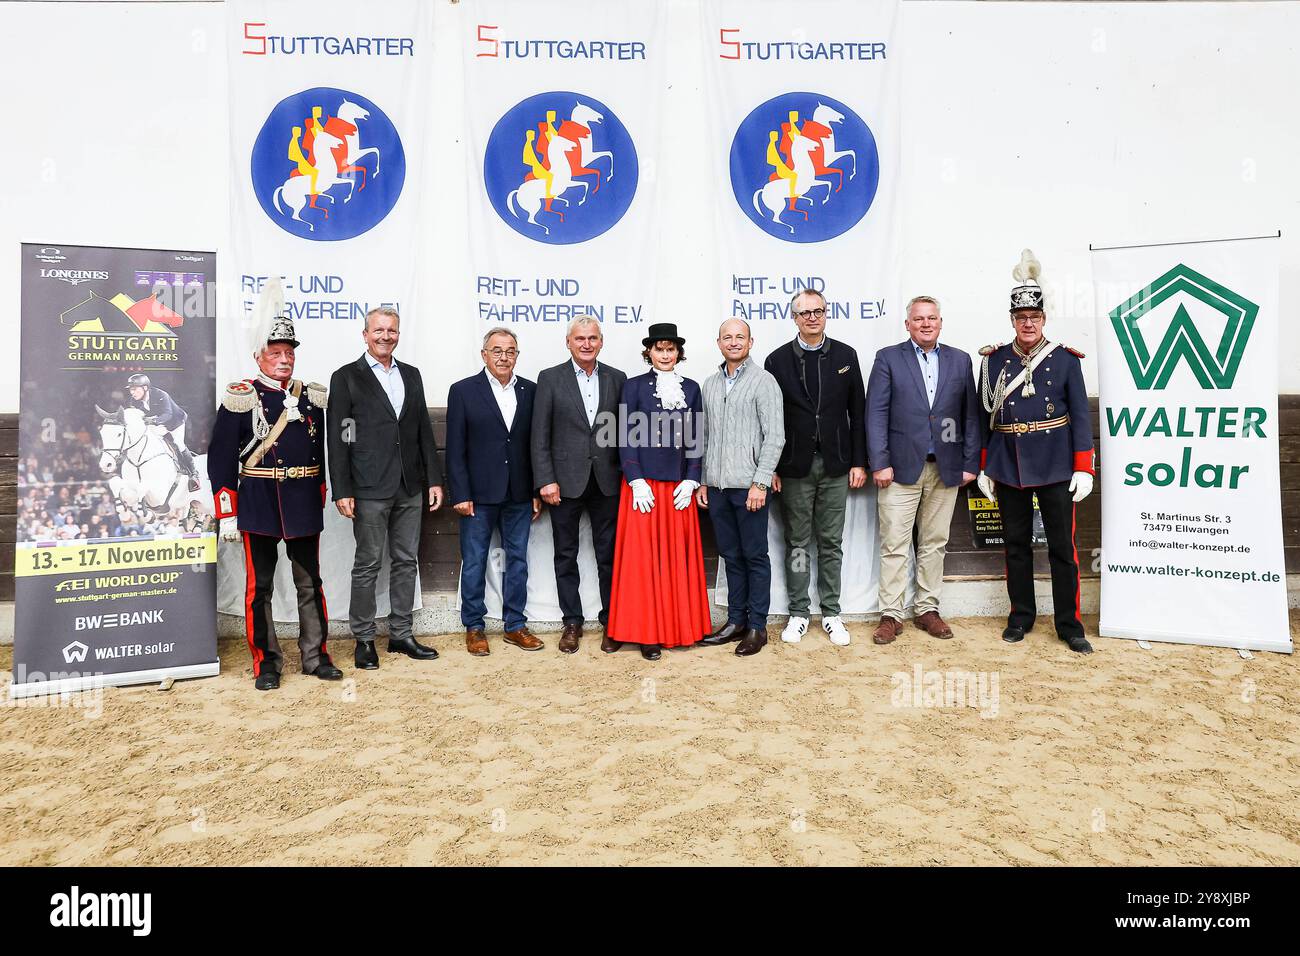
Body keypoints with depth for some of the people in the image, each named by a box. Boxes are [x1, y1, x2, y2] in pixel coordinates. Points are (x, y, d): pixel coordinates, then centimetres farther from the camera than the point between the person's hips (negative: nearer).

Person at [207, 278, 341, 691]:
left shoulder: (313, 398, 8)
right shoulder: (240, 399, -3)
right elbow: (221, 459, -4)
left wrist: (320, 501, 12)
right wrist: (227, 514, -7)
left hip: (305, 506, 3)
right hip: (258, 505, -3)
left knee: (310, 582, 10)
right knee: (259, 586, 5)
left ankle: (316, 655, 21)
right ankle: (266, 662, 17)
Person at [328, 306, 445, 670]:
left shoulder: (411, 375, 12)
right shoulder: (346, 378, -2)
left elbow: (424, 431, 12)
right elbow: (338, 439, -5)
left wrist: (434, 479, 7)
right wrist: (342, 491, -11)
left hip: (410, 488, 5)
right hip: (370, 489, -5)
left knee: (406, 562, 10)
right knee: (367, 565, 3)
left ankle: (401, 634, 21)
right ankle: (363, 639, 15)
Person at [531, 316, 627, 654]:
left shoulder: (617, 379, 6)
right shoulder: (550, 378, 0)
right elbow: (540, 436, -3)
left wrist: (627, 476, 1)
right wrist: (546, 480, -9)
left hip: (607, 483, 1)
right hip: (566, 482, -1)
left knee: (609, 555, 8)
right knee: (566, 556, 8)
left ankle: (610, 622, 21)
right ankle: (572, 623, 21)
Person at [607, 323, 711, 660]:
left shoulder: (691, 388, 10)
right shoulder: (634, 386, 3)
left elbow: (696, 439, 8)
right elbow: (626, 438, -2)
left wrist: (691, 481, -2)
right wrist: (636, 481, -10)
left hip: (679, 486, 3)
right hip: (644, 484, -2)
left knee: (680, 556, 6)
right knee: (644, 558, 0)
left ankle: (681, 626, 18)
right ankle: (647, 632, 8)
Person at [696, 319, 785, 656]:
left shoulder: (763, 381, -3)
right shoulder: (710, 385, 14)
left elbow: (774, 436, -9)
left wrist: (760, 483, -14)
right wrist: (702, 482, 11)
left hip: (749, 486, -5)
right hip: (717, 487, 5)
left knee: (755, 556, 2)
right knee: (731, 556, 12)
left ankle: (757, 626, 11)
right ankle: (736, 621, 22)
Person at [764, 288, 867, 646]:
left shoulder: (845, 356, 5)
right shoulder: (778, 360, 1)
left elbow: (858, 412, 5)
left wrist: (859, 462, 0)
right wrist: (771, 467, -4)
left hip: (835, 464, 1)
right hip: (795, 467, -1)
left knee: (831, 543, 8)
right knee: (797, 543, 7)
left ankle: (831, 613, 18)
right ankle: (798, 613, 17)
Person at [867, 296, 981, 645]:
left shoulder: (960, 360, 11)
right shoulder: (888, 358, 2)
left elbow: (970, 414, 10)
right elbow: (876, 414, -3)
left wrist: (970, 463, 4)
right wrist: (879, 463, -10)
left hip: (946, 468, 3)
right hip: (901, 467, -3)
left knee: (934, 544, 10)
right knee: (894, 546, 0)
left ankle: (927, 609, 21)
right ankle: (891, 615, 8)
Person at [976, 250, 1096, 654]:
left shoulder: (1066, 359, 0)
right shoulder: (994, 360, 3)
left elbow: (1081, 416, 0)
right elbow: (984, 417, 5)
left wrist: (1083, 469, -6)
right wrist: (983, 468, 4)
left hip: (1055, 468, -1)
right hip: (1008, 467, 1)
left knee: (1063, 547, 3)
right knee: (1016, 544, 10)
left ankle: (1069, 624, 15)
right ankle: (1021, 617, 24)